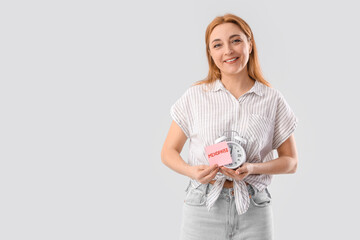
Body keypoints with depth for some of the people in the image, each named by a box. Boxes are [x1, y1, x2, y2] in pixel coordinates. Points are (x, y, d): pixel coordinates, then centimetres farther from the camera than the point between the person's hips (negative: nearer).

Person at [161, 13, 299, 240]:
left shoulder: (273, 99, 2)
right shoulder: (195, 96, 2)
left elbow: (290, 161, 6)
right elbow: (169, 152, 6)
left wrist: (253, 168, -12)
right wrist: (192, 171, -14)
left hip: (254, 212, 1)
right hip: (203, 210, 0)